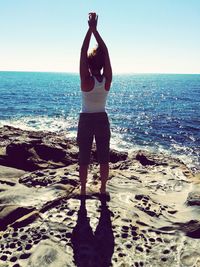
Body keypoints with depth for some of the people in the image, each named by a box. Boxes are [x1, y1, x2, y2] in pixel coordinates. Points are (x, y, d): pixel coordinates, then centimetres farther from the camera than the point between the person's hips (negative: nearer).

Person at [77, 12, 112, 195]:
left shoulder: (86, 81, -17)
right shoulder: (107, 80, -10)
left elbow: (83, 53, -14)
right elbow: (106, 53, -6)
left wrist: (90, 29, -9)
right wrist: (95, 29, -4)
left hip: (86, 121, -3)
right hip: (102, 120, 3)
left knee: (84, 159, 10)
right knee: (104, 158, 14)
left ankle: (83, 190, 20)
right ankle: (103, 189, 26)